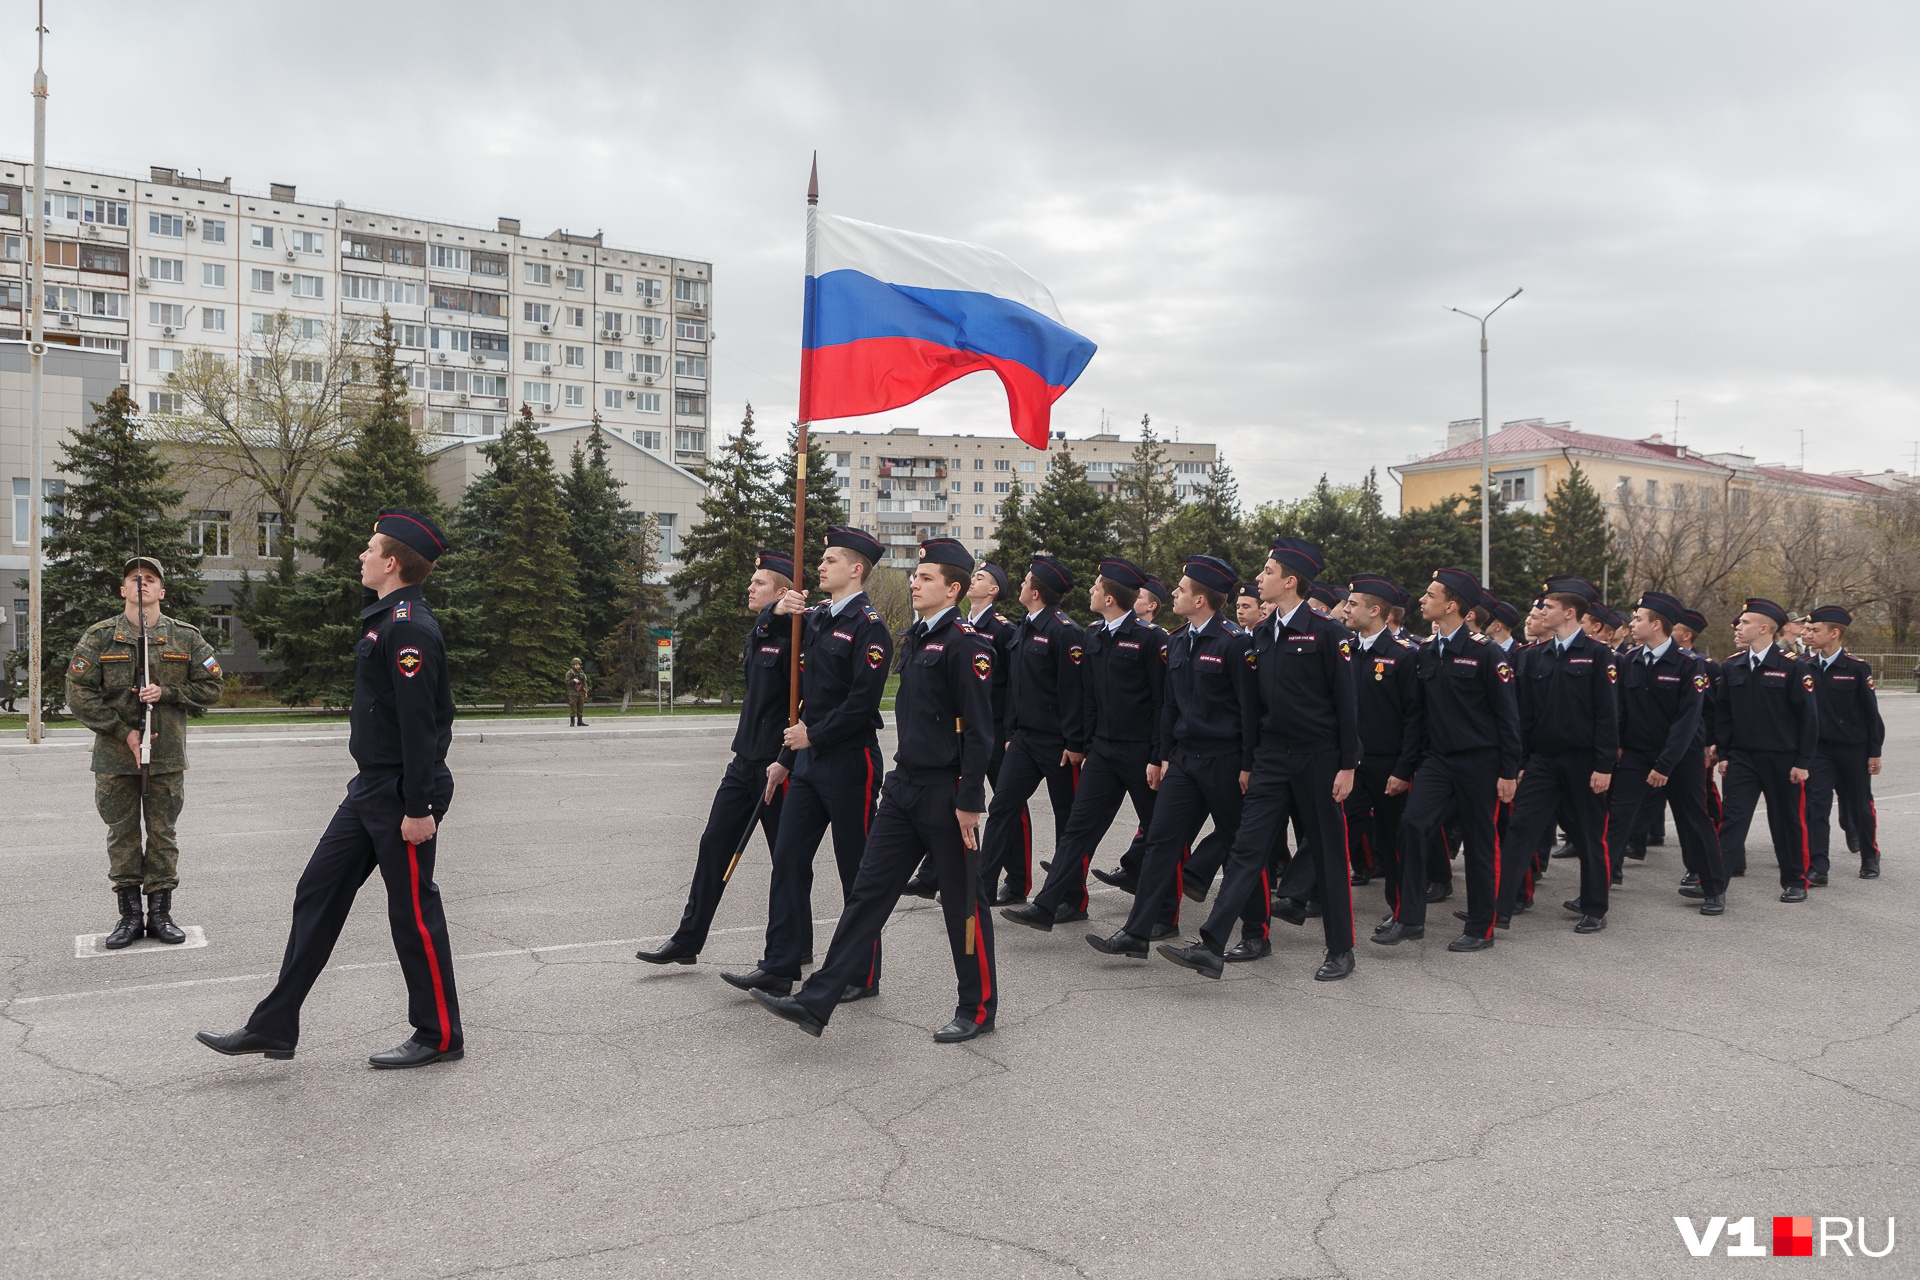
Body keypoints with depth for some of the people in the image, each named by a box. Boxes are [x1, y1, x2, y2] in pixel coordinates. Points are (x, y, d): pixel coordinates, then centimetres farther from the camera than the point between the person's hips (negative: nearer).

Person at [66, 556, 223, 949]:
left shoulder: (186, 637, 4)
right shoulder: (99, 637, 2)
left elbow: (210, 688, 5)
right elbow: (79, 693, -3)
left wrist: (166, 691, -12)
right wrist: (124, 732, -11)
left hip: (167, 754, 0)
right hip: (115, 754, 0)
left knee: (163, 834, 5)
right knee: (122, 834, 6)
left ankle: (160, 913, 14)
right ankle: (130, 915, 15)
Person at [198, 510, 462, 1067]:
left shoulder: (410, 628, -18)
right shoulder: (385, 619, 15)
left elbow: (419, 723, -23)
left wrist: (418, 807, -23)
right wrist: (383, 792, 22)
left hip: (401, 795, -10)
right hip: (370, 789, 10)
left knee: (413, 910, 0)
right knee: (318, 893, 12)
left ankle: (439, 1036, 14)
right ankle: (274, 1026, 20)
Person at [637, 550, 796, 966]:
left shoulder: (793, 637, -14)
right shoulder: (759, 631, 13)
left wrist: (784, 763, -21)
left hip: (777, 765, -8)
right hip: (744, 760, 8)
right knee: (714, 844, 9)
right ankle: (687, 940, 17)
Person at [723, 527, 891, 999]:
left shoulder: (869, 626, -12)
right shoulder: (814, 618, 12)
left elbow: (863, 701, -20)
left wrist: (813, 735, -14)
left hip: (849, 763, -8)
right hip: (808, 760, 8)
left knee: (857, 872, 3)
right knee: (788, 860, 8)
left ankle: (863, 976, 16)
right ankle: (778, 967, 16)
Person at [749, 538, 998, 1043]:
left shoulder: (966, 644, -14)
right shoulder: (913, 639, 11)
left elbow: (979, 730, -16)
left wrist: (969, 801, -17)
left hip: (947, 793, -8)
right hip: (904, 787, 8)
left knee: (963, 901, 5)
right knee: (868, 891, 6)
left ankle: (978, 1010, 20)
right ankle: (816, 1002, 9)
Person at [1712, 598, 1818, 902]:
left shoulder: (1792, 666, -9)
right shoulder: (1732, 667, 4)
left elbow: (1808, 716, -8)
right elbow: (1722, 713, 9)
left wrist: (1803, 762, -10)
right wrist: (1723, 754, 4)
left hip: (1783, 760, -3)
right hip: (1742, 758, 3)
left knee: (1788, 821, 9)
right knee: (1731, 819, -3)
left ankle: (1795, 882, 24)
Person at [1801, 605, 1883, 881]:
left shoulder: (1857, 668, -9)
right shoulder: (1805, 668, 0)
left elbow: (1871, 712, -6)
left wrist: (1875, 752, -5)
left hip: (1853, 749, -2)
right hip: (1818, 748, 2)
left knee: (1860, 805, 12)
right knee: (1815, 806, -6)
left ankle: (1870, 857, 33)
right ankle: (1818, 867, -4)